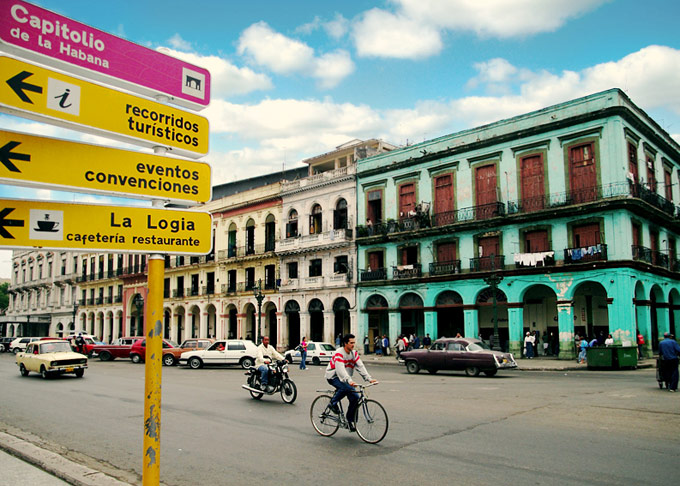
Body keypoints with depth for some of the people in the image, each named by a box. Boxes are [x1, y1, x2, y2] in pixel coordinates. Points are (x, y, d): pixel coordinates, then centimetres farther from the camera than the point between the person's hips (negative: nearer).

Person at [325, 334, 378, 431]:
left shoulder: (354, 353, 2)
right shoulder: (339, 353, -21)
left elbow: (361, 367, -5)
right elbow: (340, 369, -34)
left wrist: (369, 379, -19)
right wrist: (349, 381, -48)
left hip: (344, 378, 7)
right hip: (333, 377, -7)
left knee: (355, 397, -7)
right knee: (346, 388, -35)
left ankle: (350, 420, 8)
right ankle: (333, 402, -12)